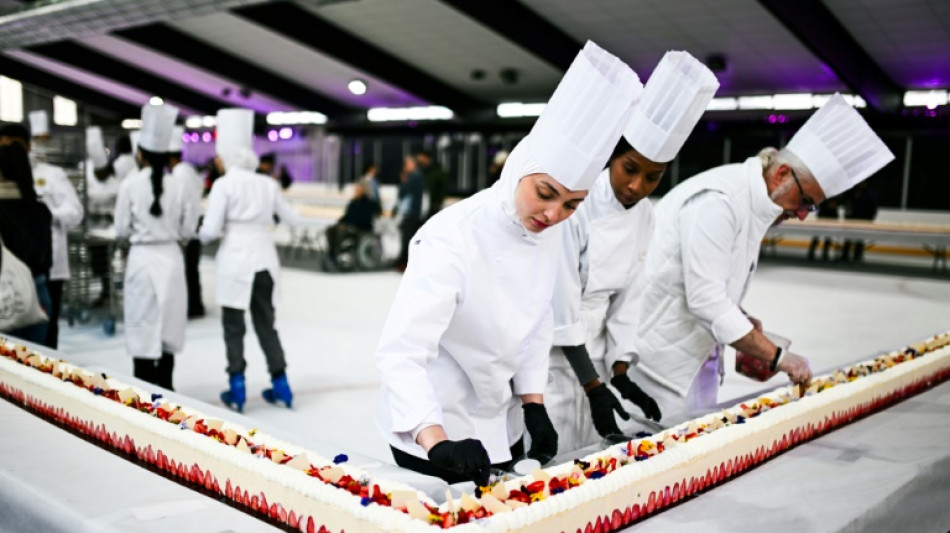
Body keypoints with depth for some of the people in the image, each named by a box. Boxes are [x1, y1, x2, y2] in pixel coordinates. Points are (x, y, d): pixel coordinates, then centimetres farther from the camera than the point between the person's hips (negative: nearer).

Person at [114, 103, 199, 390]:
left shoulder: (130, 185, -9)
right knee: (167, 326, 12)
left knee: (143, 327, 3)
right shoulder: (179, 187, -3)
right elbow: (188, 230, 1)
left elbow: (121, 230, -4)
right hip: (171, 259, 3)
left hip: (142, 259, -2)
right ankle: (164, 390, 21)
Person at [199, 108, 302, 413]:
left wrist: (201, 236, 11)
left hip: (235, 259, -4)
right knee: (266, 324, 15)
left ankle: (237, 388, 10)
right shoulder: (268, 184, 7)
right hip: (265, 258, 4)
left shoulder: (224, 184, -6)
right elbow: (292, 220, 16)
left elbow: (210, 230, -11)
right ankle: (280, 386, 17)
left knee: (234, 326, 9)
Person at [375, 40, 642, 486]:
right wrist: (438, 442, -47)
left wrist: (533, 404, -1)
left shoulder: (545, 236, -6)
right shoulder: (452, 239, -27)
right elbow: (400, 351, -35)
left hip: (501, 425, 7)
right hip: (428, 429, -7)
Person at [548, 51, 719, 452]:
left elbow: (624, 304, 5)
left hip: (589, 356, 7)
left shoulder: (644, 216, 0)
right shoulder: (575, 205, -21)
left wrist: (619, 376, 1)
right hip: (546, 355, -6)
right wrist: (594, 387, -17)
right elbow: (560, 307, -20)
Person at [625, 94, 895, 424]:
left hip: (699, 354, 10)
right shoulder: (718, 201, -21)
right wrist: (777, 356, -20)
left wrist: (741, 318, 4)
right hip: (664, 357, -10)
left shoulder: (753, 200, 10)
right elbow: (706, 299, -26)